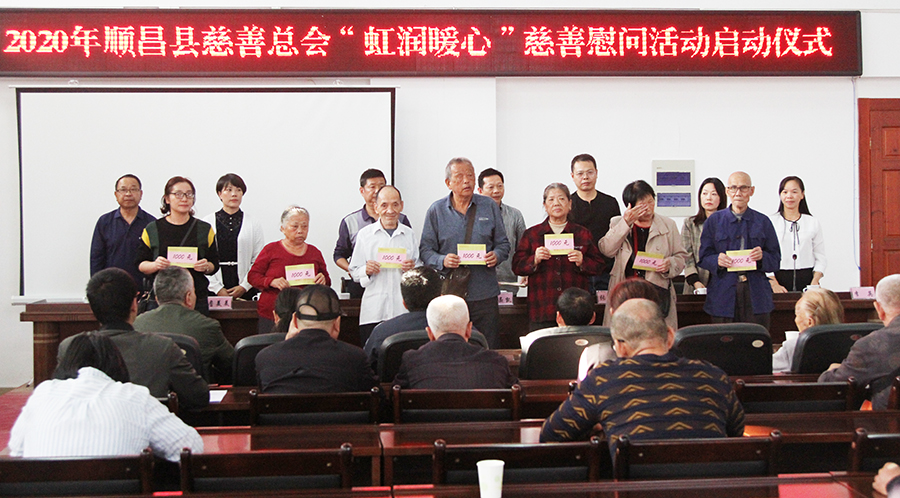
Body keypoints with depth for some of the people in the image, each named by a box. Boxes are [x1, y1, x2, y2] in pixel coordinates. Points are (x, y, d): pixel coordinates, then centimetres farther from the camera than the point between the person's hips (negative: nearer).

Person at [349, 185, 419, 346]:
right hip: (373, 311, -1)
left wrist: (413, 269, -5)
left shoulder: (409, 235, 13)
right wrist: (366, 271, -11)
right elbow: (354, 272, 9)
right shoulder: (365, 234, 8)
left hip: (403, 308, 1)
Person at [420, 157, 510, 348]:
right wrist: (442, 260, -15)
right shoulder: (436, 210, 5)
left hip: (484, 295, 1)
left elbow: (503, 243, 12)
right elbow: (425, 250, 4)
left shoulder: (489, 207, 9)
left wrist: (496, 256, -10)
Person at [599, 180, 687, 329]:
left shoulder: (668, 225, 13)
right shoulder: (618, 223, 11)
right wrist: (626, 222, -10)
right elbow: (606, 250, -5)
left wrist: (669, 264, -7)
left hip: (658, 291, 0)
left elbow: (681, 256, 16)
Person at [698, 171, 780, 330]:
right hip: (723, 296, -1)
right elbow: (703, 258, 7)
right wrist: (717, 260, -14)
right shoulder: (714, 220, 9)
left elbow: (776, 259, 10)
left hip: (756, 295, 1)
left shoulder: (762, 221, 11)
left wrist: (762, 257, -11)